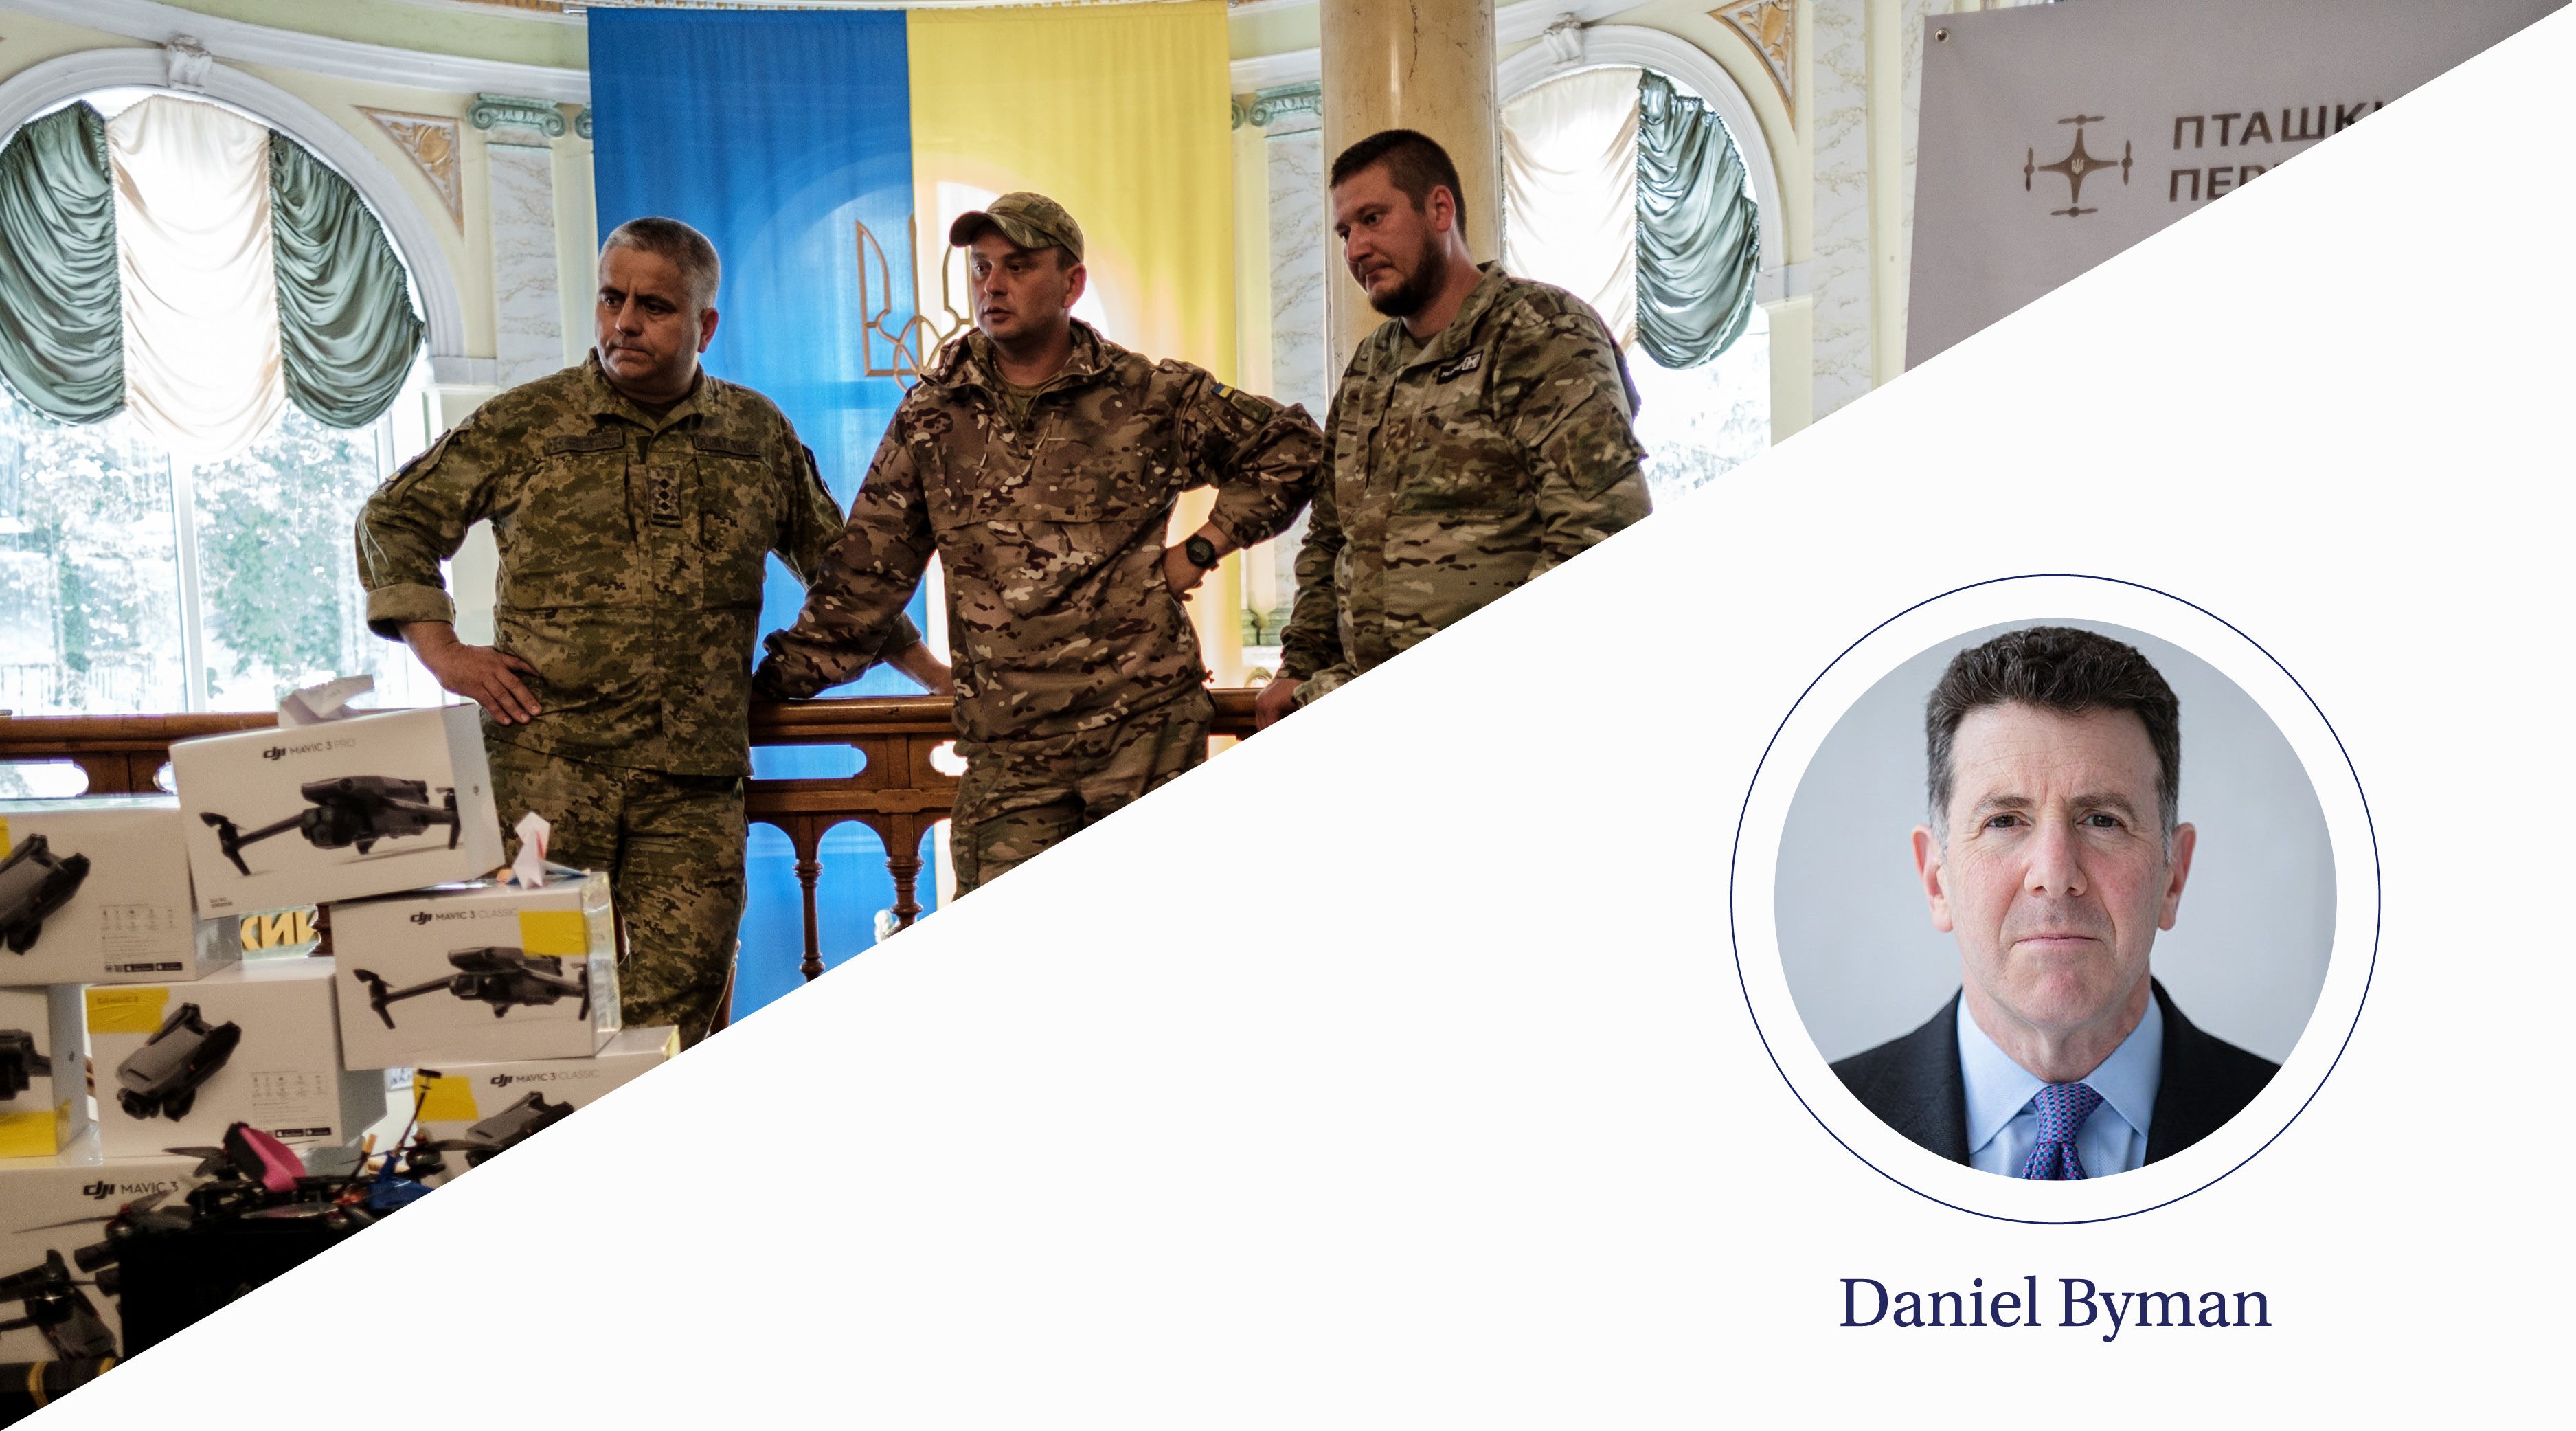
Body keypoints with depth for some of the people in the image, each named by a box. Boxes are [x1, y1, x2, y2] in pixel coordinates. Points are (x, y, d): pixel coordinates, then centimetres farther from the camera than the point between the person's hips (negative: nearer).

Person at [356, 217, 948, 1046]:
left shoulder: (758, 434, 13)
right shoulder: (525, 424, 7)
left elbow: (838, 565, 23)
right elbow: (395, 520, 13)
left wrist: (928, 670, 20)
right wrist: (442, 652, 1)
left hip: (693, 788, 1)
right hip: (543, 769, -1)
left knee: (674, 1019, -2)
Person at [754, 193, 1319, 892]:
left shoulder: (1153, 397, 3)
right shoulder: (931, 417, 10)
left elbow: (1290, 446, 12)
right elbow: (867, 567, 12)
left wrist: (1204, 547, 4)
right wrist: (782, 675, 8)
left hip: (1151, 727, -1)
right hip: (1006, 748, 2)